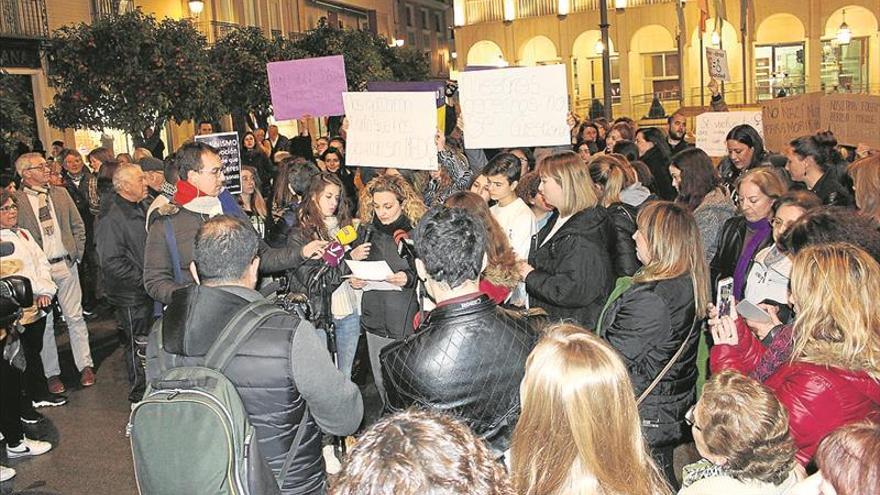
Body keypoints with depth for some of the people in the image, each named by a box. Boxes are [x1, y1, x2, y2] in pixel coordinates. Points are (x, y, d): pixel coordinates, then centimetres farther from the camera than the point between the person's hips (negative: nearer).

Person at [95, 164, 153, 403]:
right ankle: (139, 397, 19)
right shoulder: (111, 217, -18)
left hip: (150, 290, 8)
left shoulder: (142, 208, 10)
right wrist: (143, 280, -20)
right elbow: (112, 262, -23)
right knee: (137, 346, 4)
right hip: (132, 296, -8)